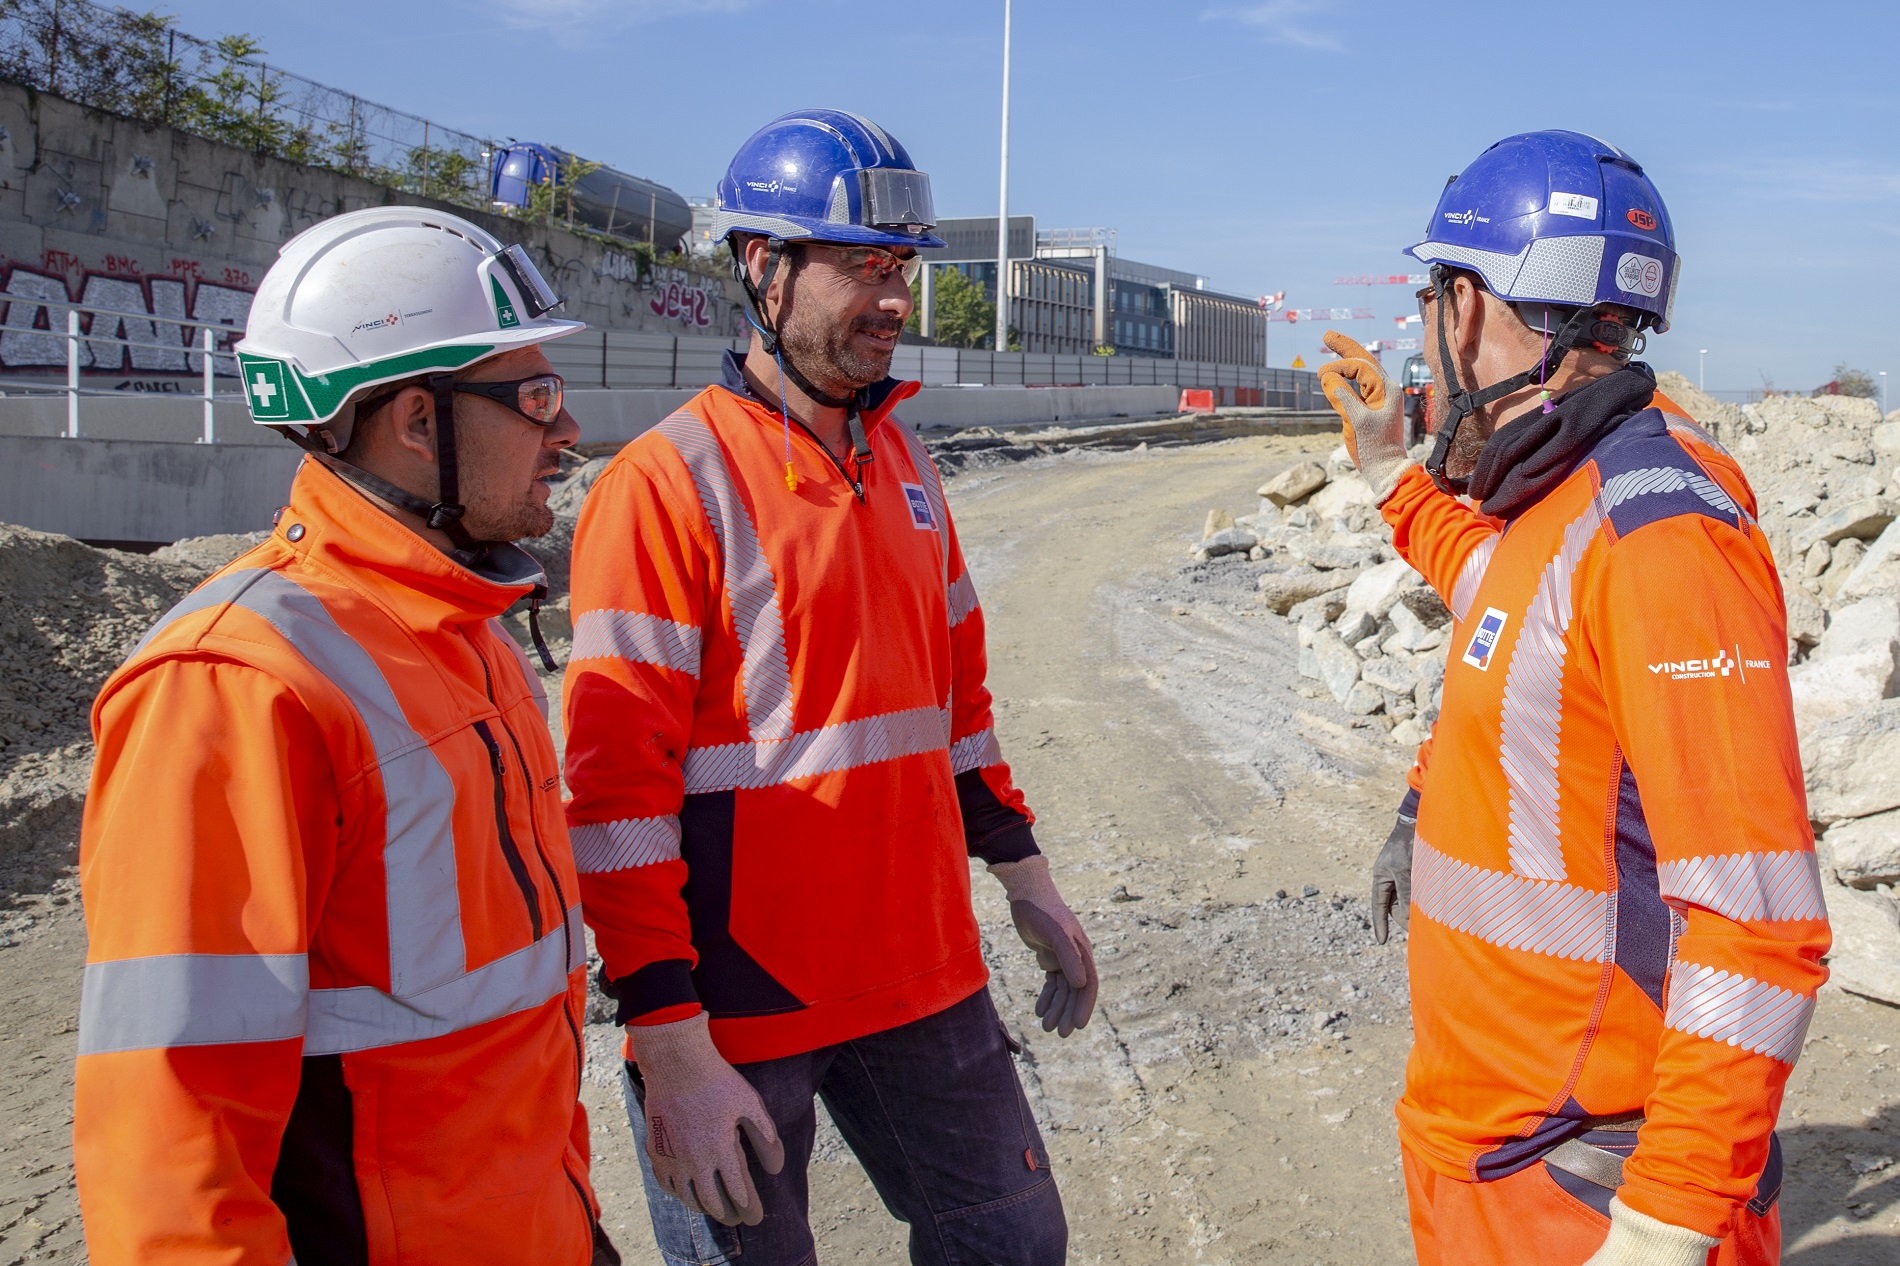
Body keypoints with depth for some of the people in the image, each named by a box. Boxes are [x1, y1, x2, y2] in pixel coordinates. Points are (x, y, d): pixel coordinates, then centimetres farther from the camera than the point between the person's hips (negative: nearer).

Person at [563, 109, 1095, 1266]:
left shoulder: (904, 464, 9)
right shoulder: (670, 485, -14)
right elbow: (617, 786, -17)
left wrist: (1025, 875, 16)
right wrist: (669, 1048, -19)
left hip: (924, 978, 7)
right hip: (738, 1006, -6)